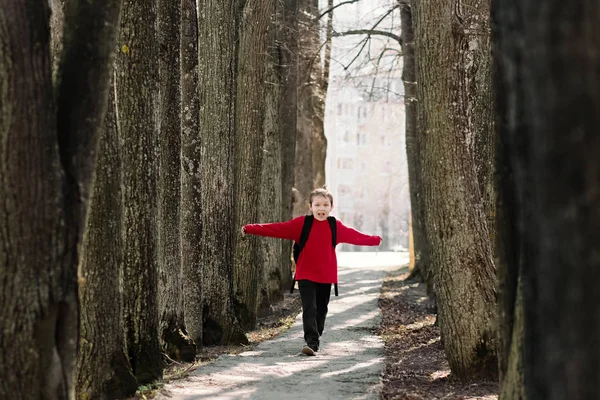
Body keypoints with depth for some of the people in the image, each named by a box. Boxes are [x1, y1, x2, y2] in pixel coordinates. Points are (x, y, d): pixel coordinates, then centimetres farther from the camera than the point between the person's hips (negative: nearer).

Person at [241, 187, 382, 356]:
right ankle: (311, 342, -18)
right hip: (306, 276, -3)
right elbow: (276, 228, -7)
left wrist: (375, 240, 22)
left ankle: (314, 342, 24)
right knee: (309, 309, -13)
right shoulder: (301, 223, -4)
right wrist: (250, 229, -12)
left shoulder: (335, 226, 4)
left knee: (321, 310, 11)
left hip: (326, 277, 3)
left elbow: (354, 236, 16)